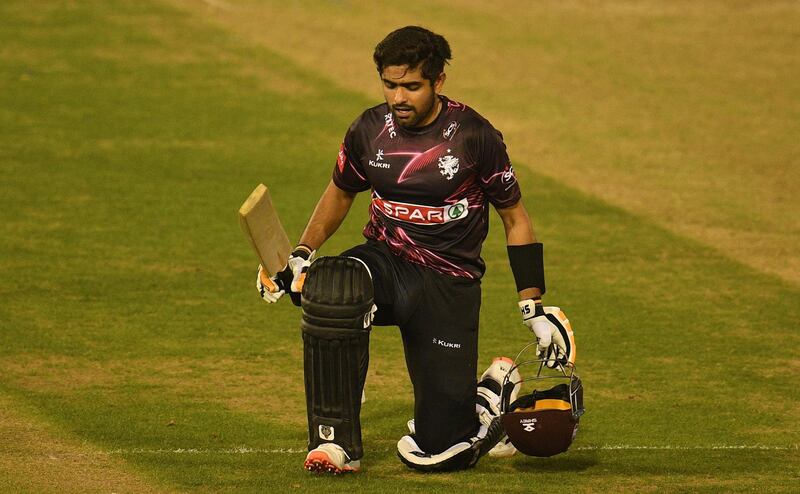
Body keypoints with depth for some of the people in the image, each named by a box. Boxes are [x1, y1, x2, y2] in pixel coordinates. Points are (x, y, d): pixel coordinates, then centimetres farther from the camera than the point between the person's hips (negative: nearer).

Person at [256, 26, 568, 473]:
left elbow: (515, 220, 0)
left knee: (436, 451, -9)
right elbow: (340, 193, 19)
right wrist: (300, 258, 6)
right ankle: (337, 443, -27)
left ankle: (492, 391, 29)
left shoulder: (474, 136, -10)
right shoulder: (370, 130, -1)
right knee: (330, 284, -37)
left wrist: (534, 310, -5)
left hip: (449, 282, -3)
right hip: (387, 263, 3)